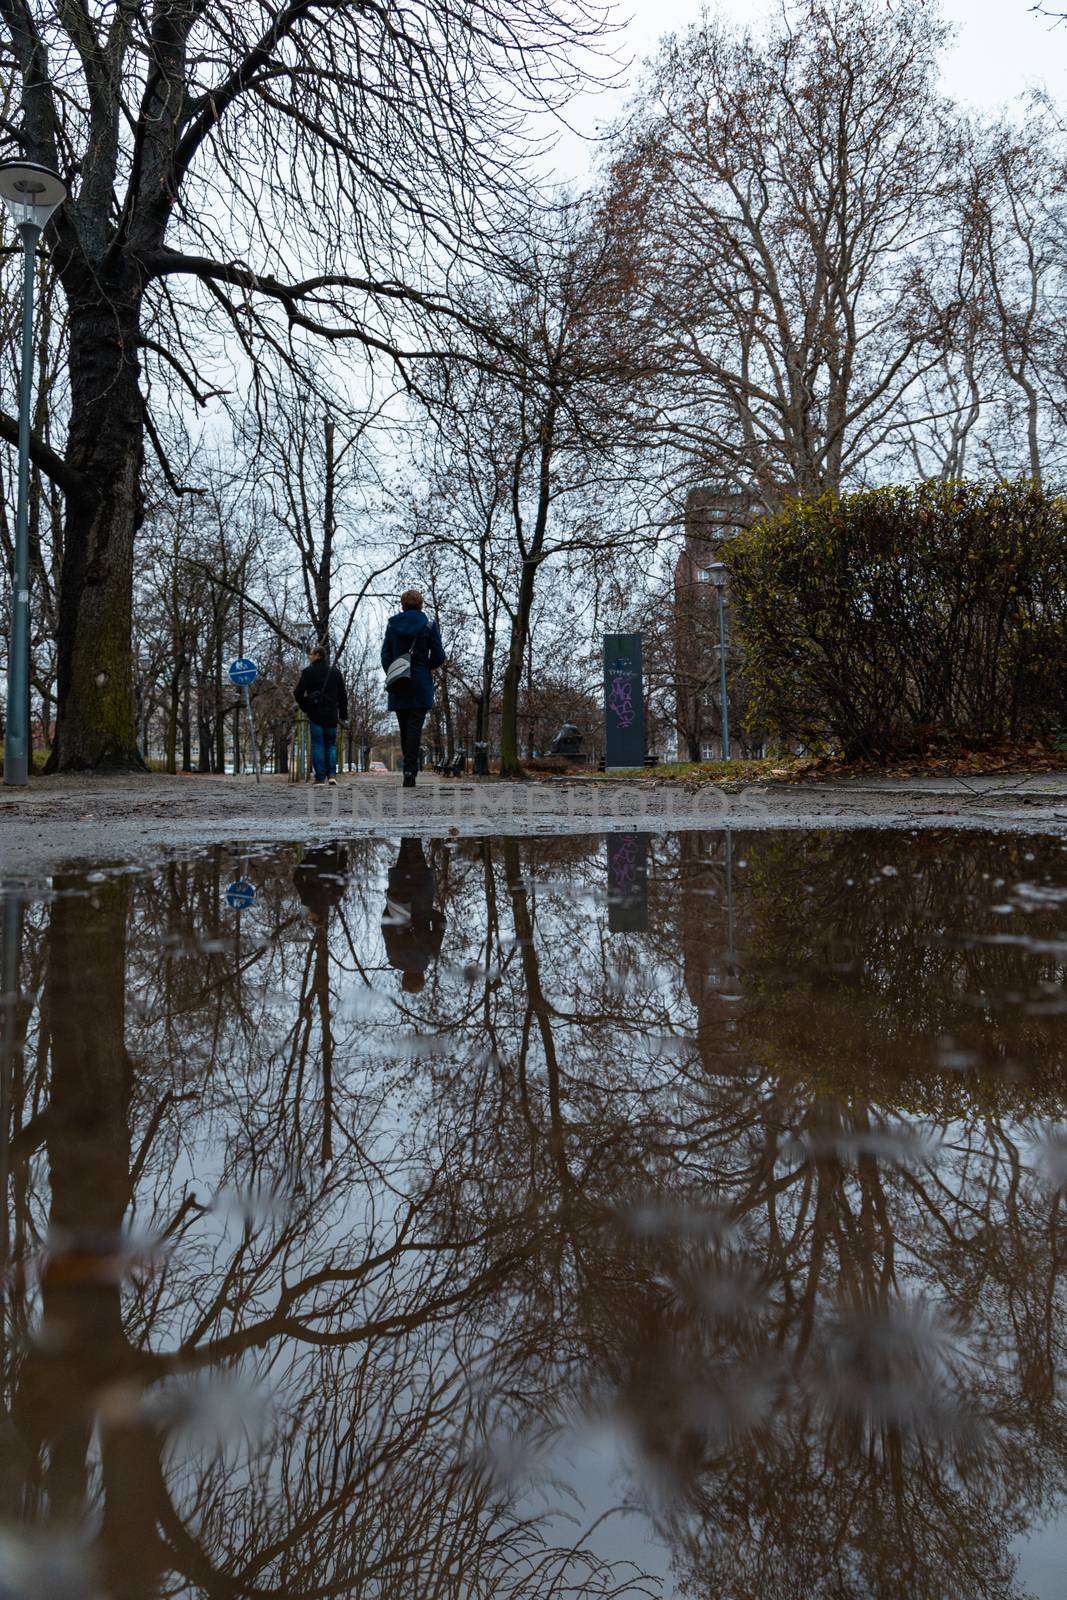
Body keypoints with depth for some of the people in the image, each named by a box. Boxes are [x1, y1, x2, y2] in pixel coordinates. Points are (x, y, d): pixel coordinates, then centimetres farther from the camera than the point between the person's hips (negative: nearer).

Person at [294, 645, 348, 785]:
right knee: (331, 744, 12)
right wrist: (343, 715, 15)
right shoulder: (335, 672, 11)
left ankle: (320, 777, -5)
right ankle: (332, 774, -2)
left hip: (315, 714, -3)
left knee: (317, 745, 0)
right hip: (331, 715, 3)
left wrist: (304, 707, 12)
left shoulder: (308, 672, -3)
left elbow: (298, 693, -5)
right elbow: (343, 695, 12)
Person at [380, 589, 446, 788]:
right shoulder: (429, 626, -1)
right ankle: (410, 770, -17)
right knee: (415, 726, -7)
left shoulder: (392, 624, 6)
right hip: (420, 685, -2)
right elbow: (438, 656, -1)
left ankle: (408, 767, 13)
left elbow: (385, 654, 2)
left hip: (398, 685, 3)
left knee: (404, 727, 10)